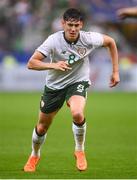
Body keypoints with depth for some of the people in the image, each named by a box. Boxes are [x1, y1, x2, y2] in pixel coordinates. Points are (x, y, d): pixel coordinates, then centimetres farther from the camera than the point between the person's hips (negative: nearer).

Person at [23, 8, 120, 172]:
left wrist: (115, 71, 2)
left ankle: (80, 151, -6)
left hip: (78, 83, -1)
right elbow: (31, 63, -27)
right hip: (54, 85, 1)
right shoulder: (54, 40, -24)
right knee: (42, 127, 11)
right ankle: (34, 156, 44)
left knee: (77, 114, -33)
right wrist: (53, 65, -44)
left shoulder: (88, 39, -19)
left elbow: (110, 42, 1)